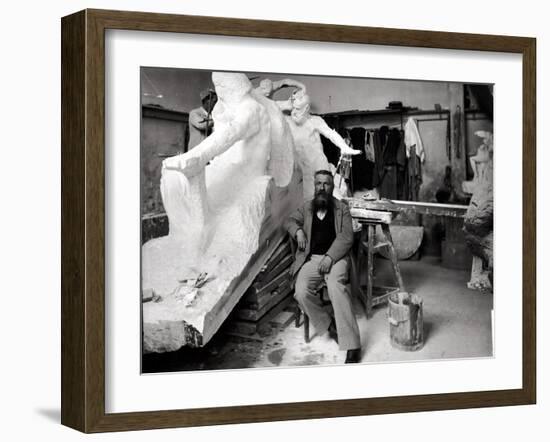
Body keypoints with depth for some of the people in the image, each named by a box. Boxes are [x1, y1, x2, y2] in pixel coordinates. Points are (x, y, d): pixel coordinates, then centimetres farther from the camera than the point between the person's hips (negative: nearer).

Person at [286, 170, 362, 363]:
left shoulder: (342, 209, 9)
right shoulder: (306, 208, 20)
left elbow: (347, 237, -1)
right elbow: (290, 221, 27)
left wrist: (330, 257, -16)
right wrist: (298, 231, 2)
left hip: (335, 257, -3)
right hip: (311, 258, 3)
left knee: (336, 286, -35)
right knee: (301, 292, -28)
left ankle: (351, 345, -39)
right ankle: (329, 325, -7)